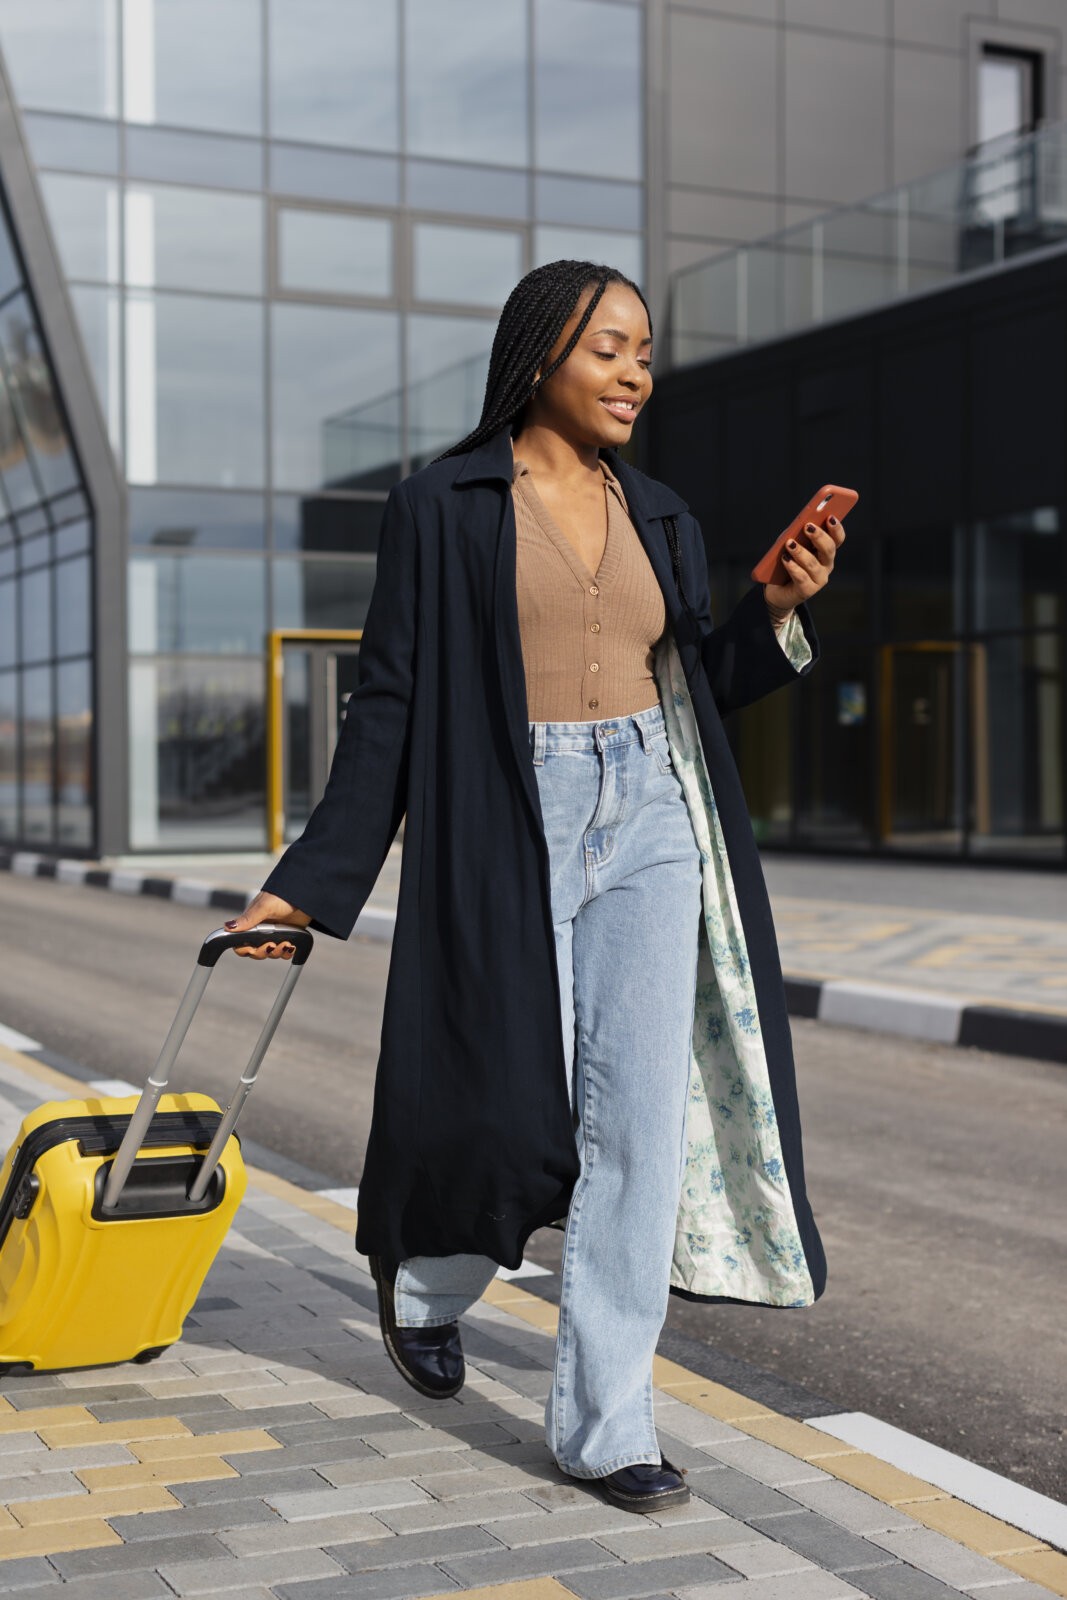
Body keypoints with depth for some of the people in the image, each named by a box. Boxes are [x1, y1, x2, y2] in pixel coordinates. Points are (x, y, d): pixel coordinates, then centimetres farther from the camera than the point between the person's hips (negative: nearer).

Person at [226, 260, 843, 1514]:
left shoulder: (659, 517, 13)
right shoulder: (442, 506, -1)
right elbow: (391, 701, -2)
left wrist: (776, 609, 0)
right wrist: (311, 883, -4)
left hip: (649, 819, 4)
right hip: (506, 831, -4)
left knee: (641, 1118, -3)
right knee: (518, 1116, -1)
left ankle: (603, 1423, 7)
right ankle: (426, 1273, 35)